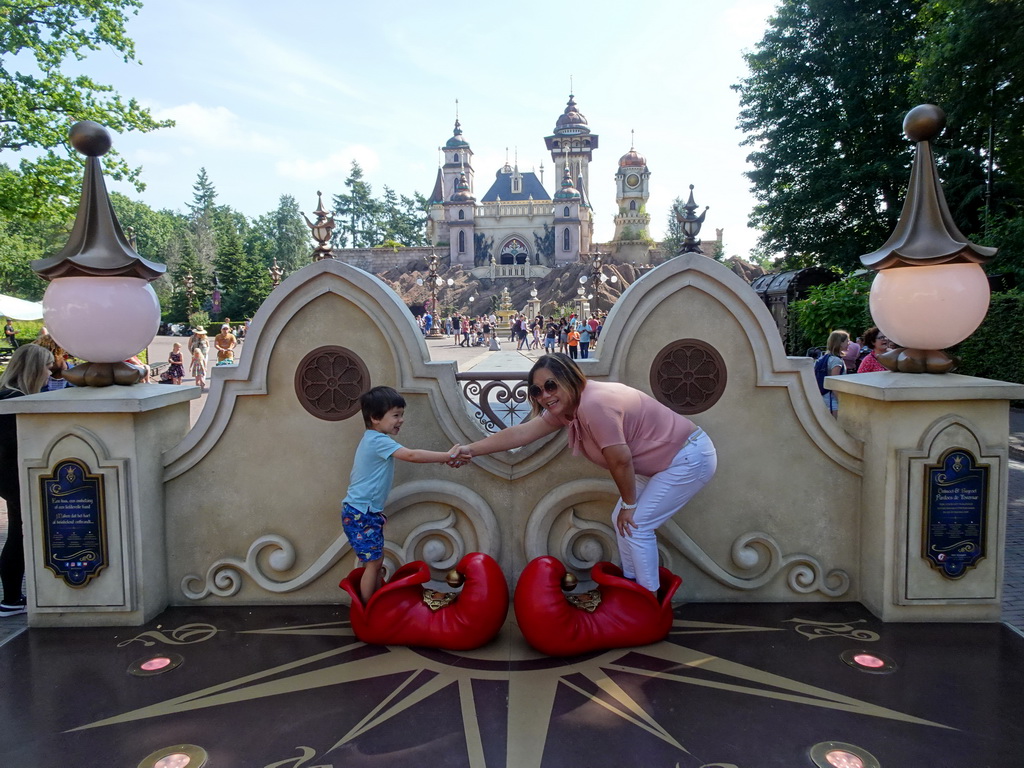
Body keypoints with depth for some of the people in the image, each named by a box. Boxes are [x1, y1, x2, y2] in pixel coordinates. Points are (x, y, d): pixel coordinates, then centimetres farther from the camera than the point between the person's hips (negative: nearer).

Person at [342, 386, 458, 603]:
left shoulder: (372, 440, 12)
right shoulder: (379, 441, -19)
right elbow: (412, 455, -29)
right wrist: (447, 456, -27)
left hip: (367, 512, 10)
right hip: (361, 514, -10)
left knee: (377, 560, 15)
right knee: (373, 562, -3)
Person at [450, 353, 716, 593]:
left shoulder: (594, 404, -31)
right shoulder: (564, 408, -1)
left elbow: (620, 460, -26)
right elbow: (521, 432, -2)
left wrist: (629, 504, -11)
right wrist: (471, 449, -7)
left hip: (690, 458, -9)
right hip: (661, 463, 9)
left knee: (637, 526, -7)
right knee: (622, 520, 12)